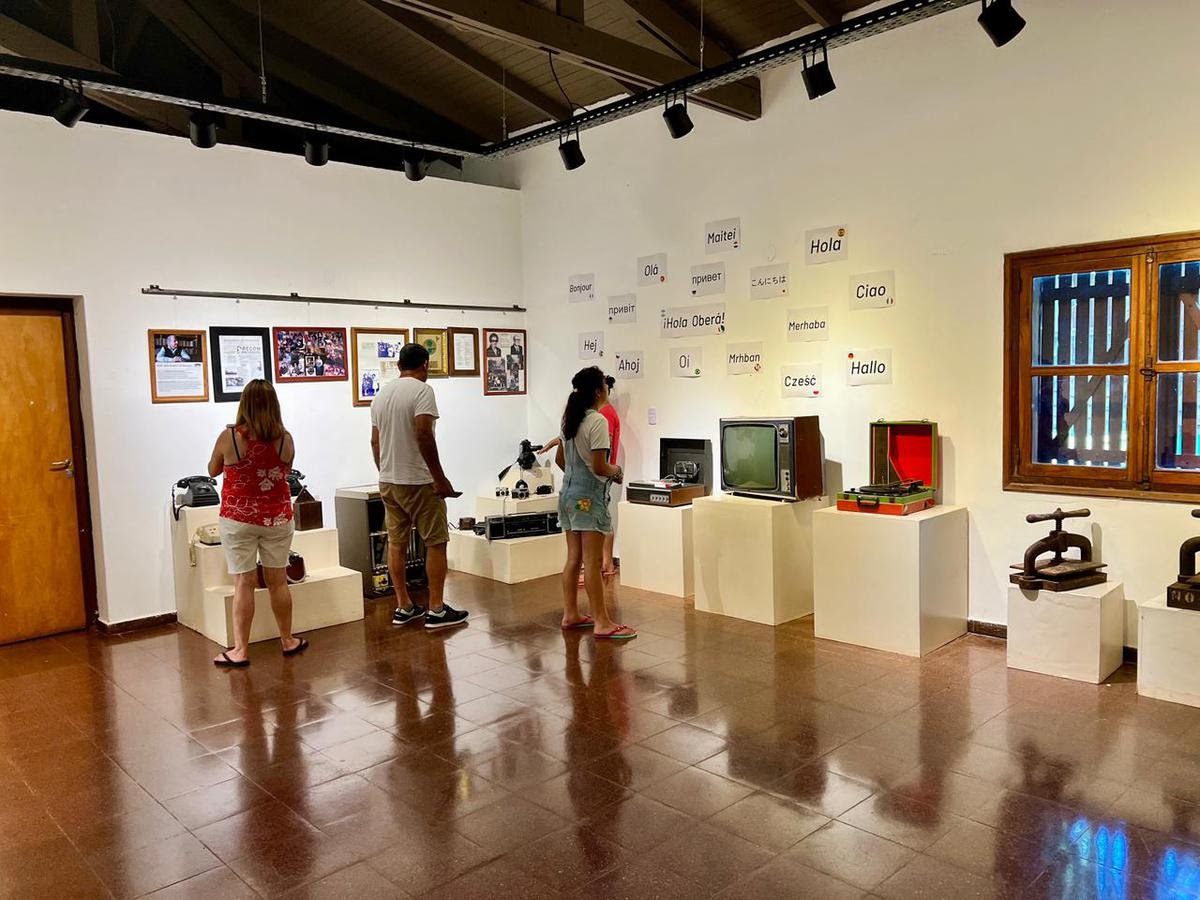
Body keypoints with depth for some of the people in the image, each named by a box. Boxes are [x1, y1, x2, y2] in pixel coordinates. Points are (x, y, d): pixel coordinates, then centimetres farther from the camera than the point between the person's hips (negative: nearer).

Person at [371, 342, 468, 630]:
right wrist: (440, 478, -17)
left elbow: (375, 441, 14)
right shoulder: (421, 390, -12)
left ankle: (404, 607, 18)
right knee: (435, 543, 1)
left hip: (387, 481, 8)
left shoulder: (381, 394, 11)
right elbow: (423, 435, -22)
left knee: (396, 542, 11)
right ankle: (436, 610, 3)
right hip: (418, 482, -8)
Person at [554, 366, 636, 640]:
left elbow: (560, 459, 17)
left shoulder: (571, 419, 10)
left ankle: (570, 614, 21)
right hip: (589, 496, -9)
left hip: (568, 492, 9)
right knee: (592, 561, -5)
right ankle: (602, 622, 1)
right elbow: (599, 467, -20)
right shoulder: (597, 421, -16)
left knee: (573, 558, 13)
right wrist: (615, 470, -1)